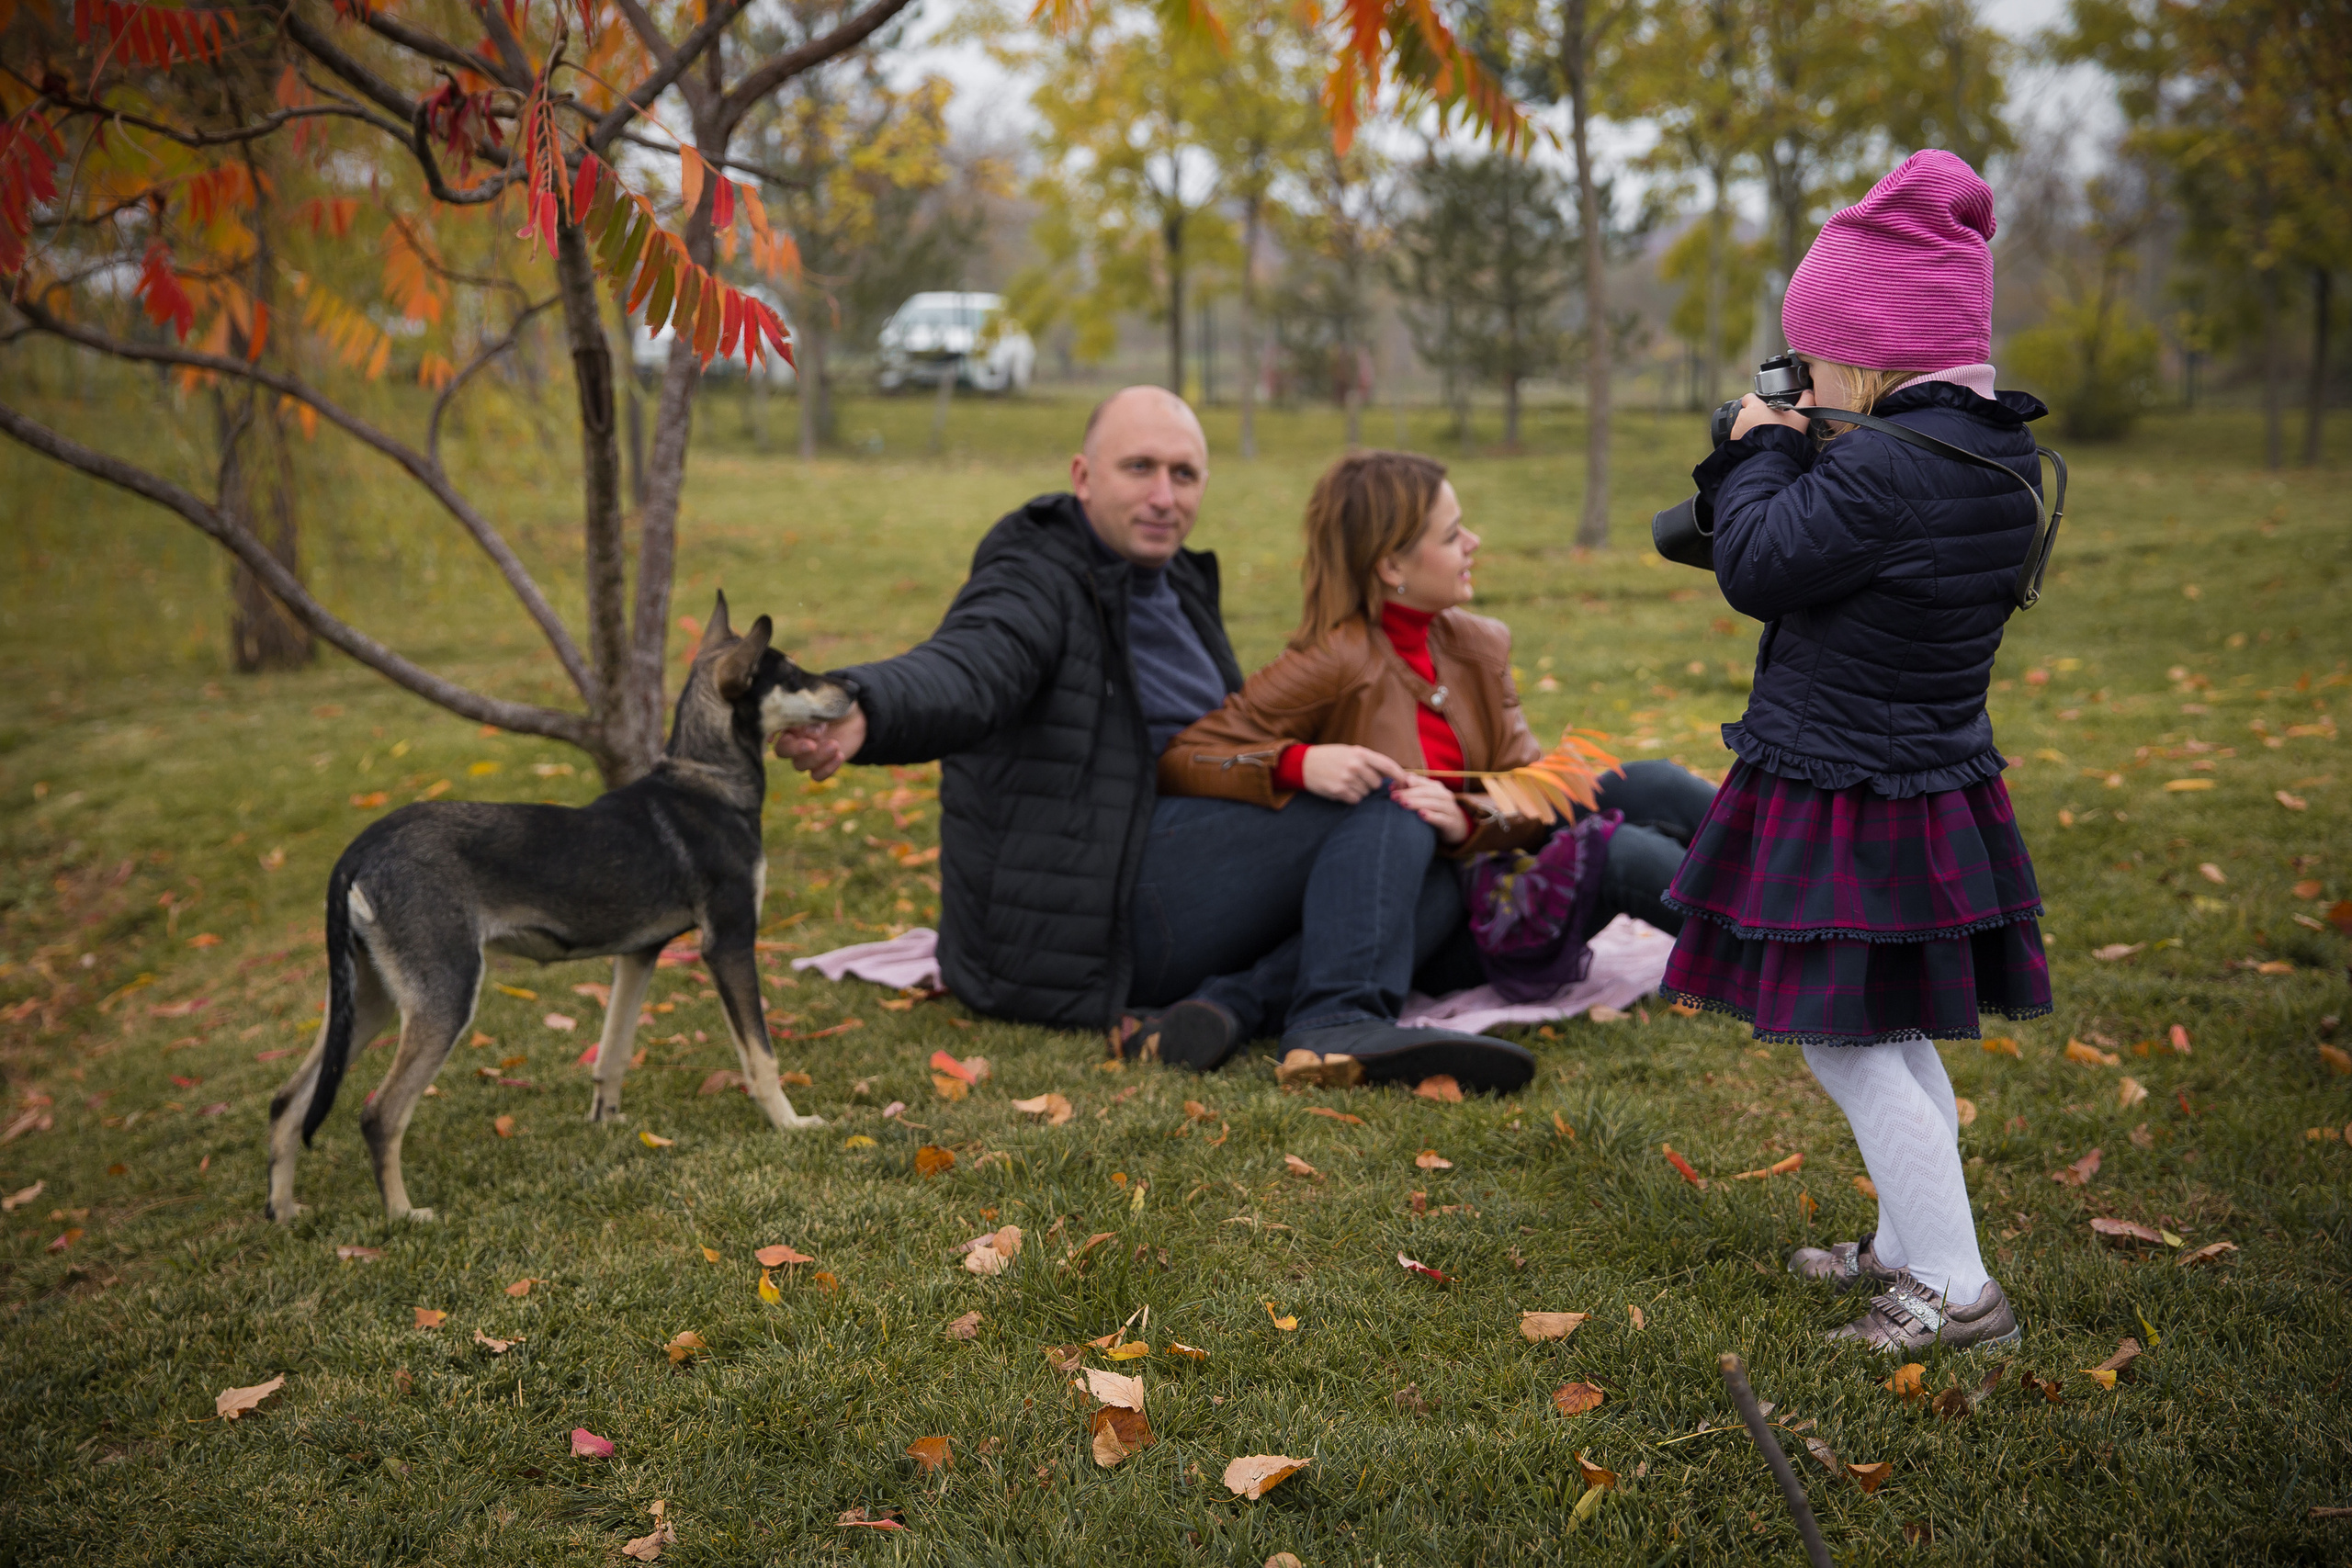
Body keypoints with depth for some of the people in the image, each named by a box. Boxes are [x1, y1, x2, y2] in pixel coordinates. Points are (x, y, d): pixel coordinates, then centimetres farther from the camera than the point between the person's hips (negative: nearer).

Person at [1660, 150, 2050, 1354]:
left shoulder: (1884, 467, -26)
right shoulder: (2000, 454, 5)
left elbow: (1757, 569, -18)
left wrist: (1761, 453, -4)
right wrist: (1781, 461, 8)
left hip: (1846, 803, -10)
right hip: (1939, 789, 10)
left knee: (1849, 1047, 0)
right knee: (1895, 1035, 20)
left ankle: (1956, 1290, 5)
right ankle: (1905, 1251, 33)